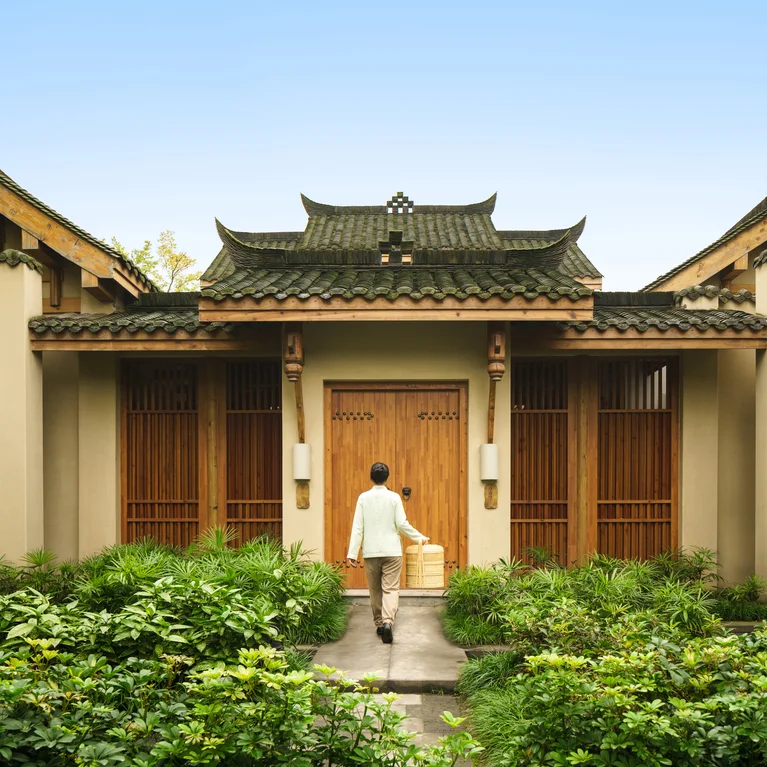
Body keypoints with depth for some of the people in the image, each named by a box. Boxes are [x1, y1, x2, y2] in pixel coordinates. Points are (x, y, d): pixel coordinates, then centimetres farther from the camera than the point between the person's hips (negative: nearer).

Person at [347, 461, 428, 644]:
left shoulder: (363, 498, 0)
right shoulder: (394, 497, -4)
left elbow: (357, 527, -3)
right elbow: (402, 524, -5)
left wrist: (352, 553, -1)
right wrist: (420, 538, 9)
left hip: (370, 551, 2)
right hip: (391, 550, -2)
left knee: (375, 589, 14)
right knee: (391, 588, -3)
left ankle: (379, 624, 21)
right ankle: (388, 621, -23)